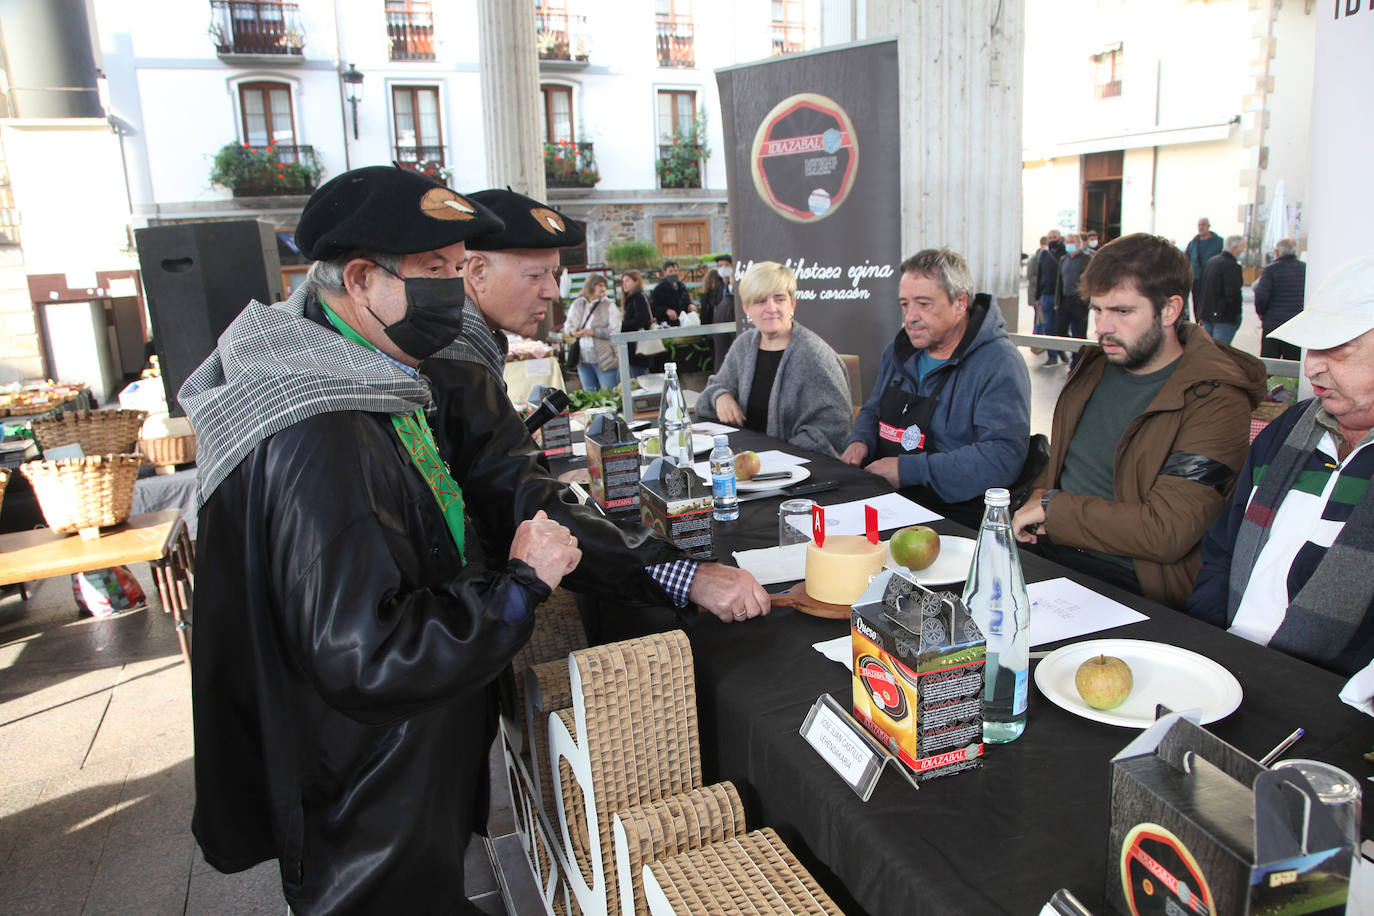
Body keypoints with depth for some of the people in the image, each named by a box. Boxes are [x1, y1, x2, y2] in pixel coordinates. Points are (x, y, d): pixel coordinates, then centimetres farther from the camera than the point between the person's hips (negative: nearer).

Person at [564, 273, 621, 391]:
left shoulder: (609, 306, -5)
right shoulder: (577, 304, 8)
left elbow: (615, 331, -13)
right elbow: (567, 324, 18)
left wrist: (594, 332, -21)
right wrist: (572, 330, -5)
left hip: (605, 360, -4)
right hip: (583, 361, 5)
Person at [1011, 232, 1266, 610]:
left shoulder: (1215, 401, -12)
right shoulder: (1096, 366, 12)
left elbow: (1167, 533, -20)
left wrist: (1052, 507, -13)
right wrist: (1038, 496, 3)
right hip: (1045, 551, 7)